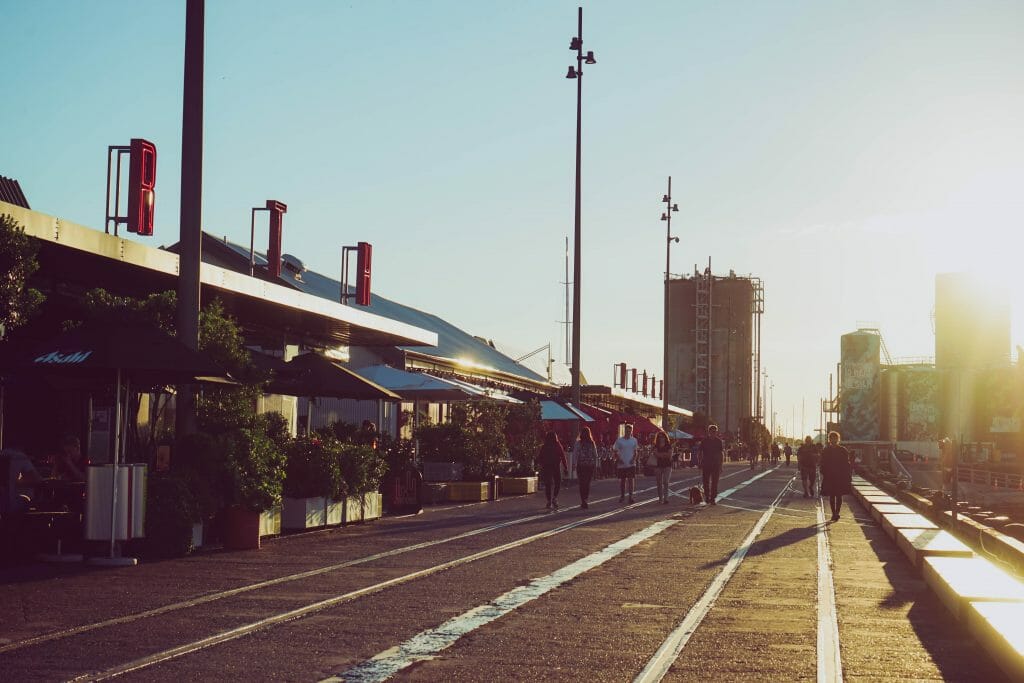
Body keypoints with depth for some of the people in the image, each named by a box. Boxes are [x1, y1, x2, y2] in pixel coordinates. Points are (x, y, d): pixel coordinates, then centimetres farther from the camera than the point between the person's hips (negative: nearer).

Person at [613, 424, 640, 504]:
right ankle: (622, 496, 17)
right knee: (622, 480, 7)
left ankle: (631, 496, -1)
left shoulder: (634, 440, 6)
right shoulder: (619, 440, -1)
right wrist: (619, 459, -14)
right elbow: (616, 452, 1)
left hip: (631, 464, 1)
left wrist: (634, 459, -6)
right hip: (622, 464, -1)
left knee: (631, 479, -5)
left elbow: (635, 452, 12)